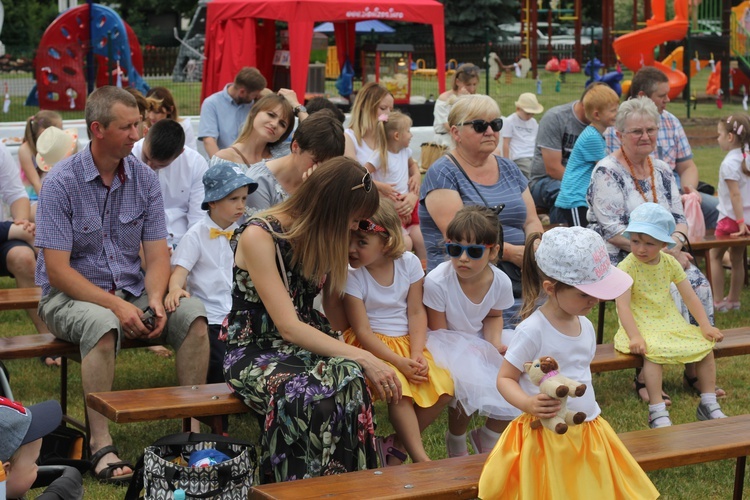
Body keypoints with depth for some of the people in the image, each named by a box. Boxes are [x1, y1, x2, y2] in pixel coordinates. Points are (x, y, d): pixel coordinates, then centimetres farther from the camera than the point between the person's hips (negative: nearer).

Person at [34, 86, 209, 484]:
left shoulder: (145, 179, 2)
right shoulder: (61, 182, -12)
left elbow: (157, 255, 0)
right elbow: (58, 271, -16)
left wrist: (155, 299, -21)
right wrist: (117, 306, -25)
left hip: (132, 291, 5)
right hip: (69, 295, -4)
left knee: (192, 313, -20)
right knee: (103, 323, -37)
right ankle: (101, 444, -32)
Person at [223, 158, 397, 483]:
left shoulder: (320, 237, 8)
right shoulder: (259, 236, -14)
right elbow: (289, 327, -21)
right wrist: (363, 358, -24)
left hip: (308, 345, 6)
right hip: (254, 351, -5)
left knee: (349, 383, -31)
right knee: (306, 397, -38)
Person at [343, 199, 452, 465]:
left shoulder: (409, 262, -2)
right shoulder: (351, 274, -12)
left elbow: (416, 312, -2)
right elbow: (363, 330, -14)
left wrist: (417, 354, -17)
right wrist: (399, 362, -24)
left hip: (407, 341, 4)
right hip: (371, 345, -4)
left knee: (443, 385, -18)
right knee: (398, 388, -32)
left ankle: (395, 446, -3)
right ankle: (420, 458, -21)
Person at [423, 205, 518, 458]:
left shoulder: (501, 282, -12)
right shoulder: (437, 282, -26)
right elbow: (439, 332, -16)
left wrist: (494, 343, -12)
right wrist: (480, 352, -24)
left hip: (481, 341, 5)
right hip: (448, 345, -5)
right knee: (469, 381, -31)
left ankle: (488, 440, 13)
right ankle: (456, 444, 1)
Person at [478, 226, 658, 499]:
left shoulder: (585, 326, 4)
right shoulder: (532, 331, -17)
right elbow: (505, 378, -12)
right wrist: (527, 404, -30)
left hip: (588, 433, 7)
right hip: (546, 438, -7)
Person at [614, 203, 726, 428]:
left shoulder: (670, 263, 2)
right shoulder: (627, 267, -15)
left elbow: (690, 297, 5)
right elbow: (623, 306, -22)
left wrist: (706, 326, -3)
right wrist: (635, 337, -33)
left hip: (670, 323, 6)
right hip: (641, 327, -6)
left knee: (706, 345, -4)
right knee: (653, 351, -35)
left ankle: (708, 404, 10)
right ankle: (657, 412, -26)